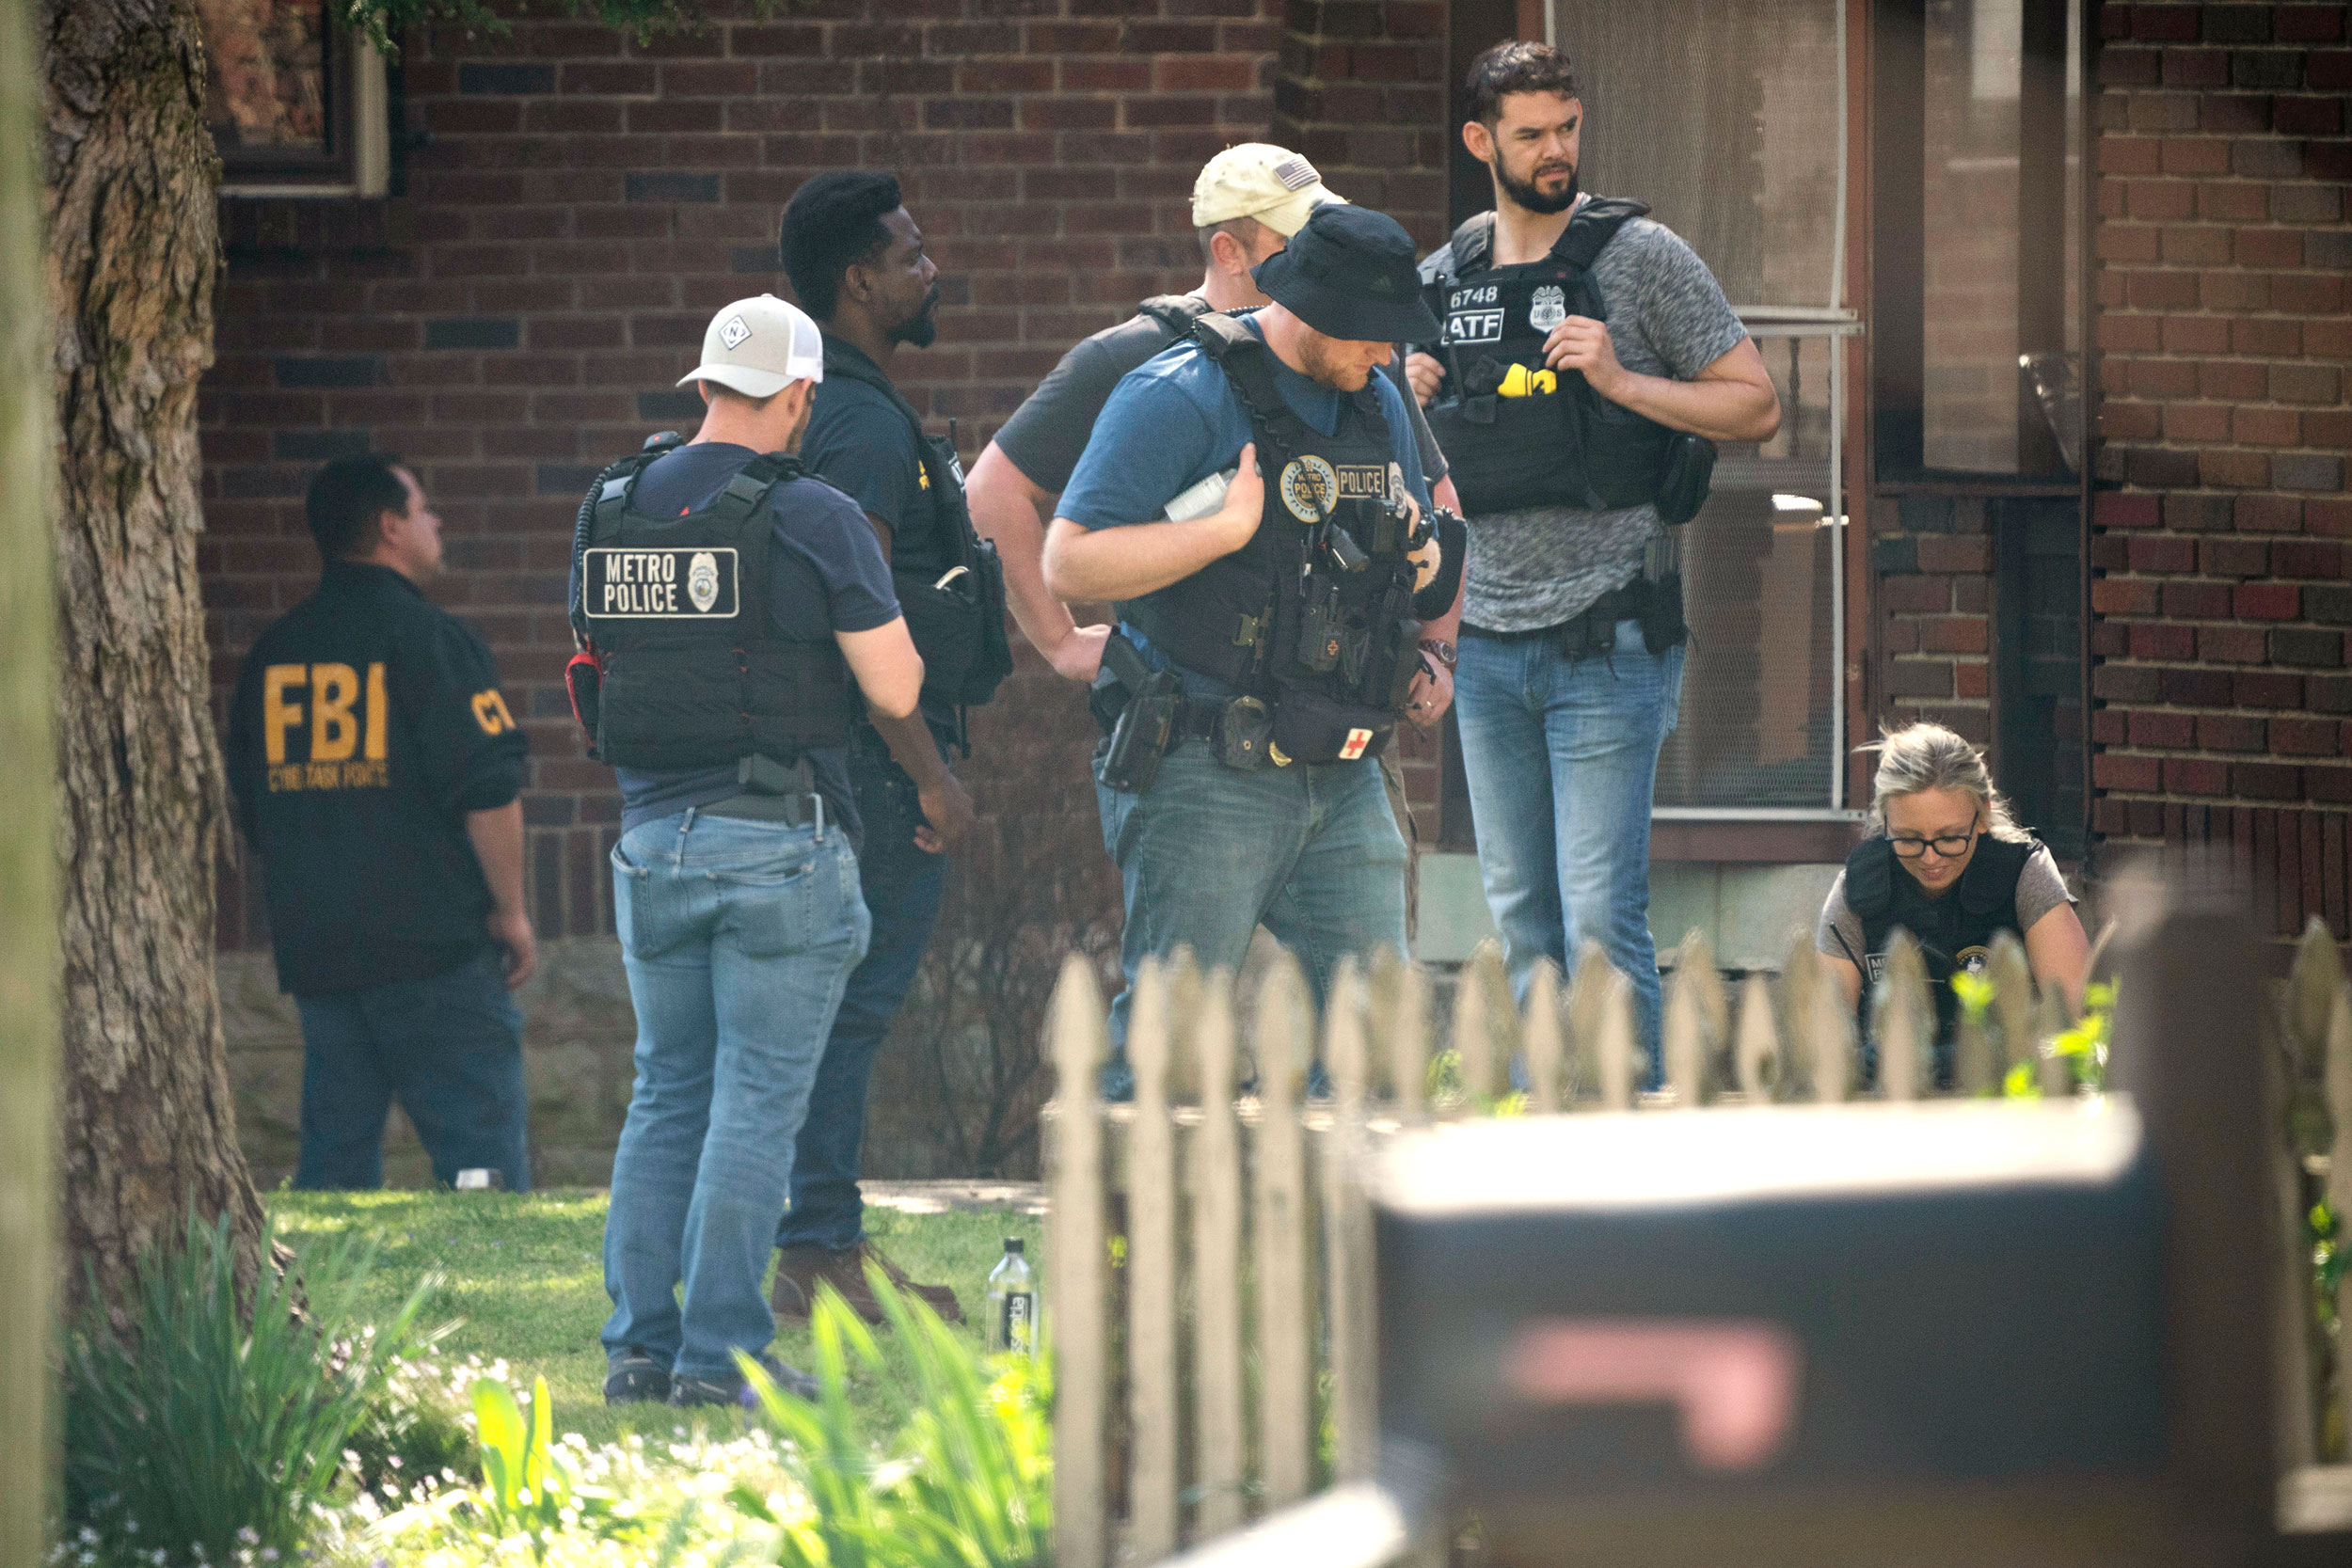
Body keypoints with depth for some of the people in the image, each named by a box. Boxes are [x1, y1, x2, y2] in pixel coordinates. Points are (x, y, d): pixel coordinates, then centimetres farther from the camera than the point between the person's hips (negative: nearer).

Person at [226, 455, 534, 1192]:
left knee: (334, 1157, 9)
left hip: (312, 950, 6)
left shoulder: (273, 652, 11)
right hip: (435, 945, -6)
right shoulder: (431, 638, -9)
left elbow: (252, 811, 17)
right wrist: (510, 910, -3)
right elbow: (488, 790, -13)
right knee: (481, 1161, -5)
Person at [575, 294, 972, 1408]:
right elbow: (894, 689, -10)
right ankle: (719, 1354, -3)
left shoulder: (610, 511, 6)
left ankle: (639, 1344, 10)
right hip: (779, 841, -5)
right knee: (758, 1099, 0)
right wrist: (935, 783, 9)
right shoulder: (812, 520, -10)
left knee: (668, 1093, 13)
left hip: (651, 838, 5)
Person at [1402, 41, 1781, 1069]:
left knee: (1601, 917, -11)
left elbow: (1755, 407, -2)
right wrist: (1403, 397, 3)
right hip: (1487, 640, 5)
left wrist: (1619, 381, -14)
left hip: (1604, 637, -5)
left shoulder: (1640, 256, -3)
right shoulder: (1442, 280, 11)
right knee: (1520, 915, 9)